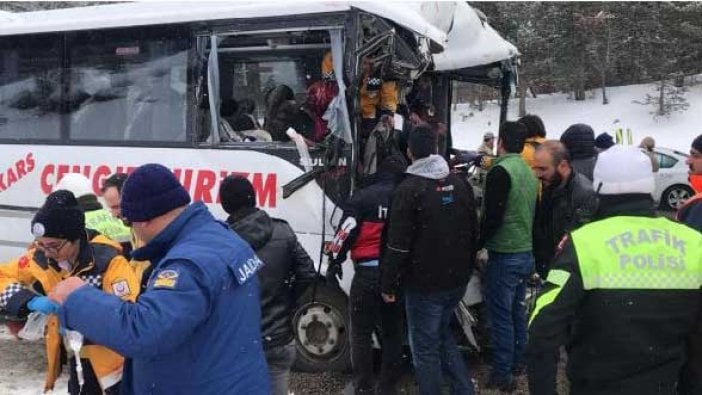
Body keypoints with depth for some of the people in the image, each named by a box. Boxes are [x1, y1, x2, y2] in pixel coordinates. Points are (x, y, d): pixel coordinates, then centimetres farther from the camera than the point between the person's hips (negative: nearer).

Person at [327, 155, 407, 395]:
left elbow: (346, 232, -9)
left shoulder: (363, 197, -6)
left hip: (368, 273, -3)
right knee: (393, 332, 15)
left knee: (362, 333, 8)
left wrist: (336, 259, 5)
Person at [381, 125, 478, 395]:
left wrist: (388, 284, -8)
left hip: (424, 284, -7)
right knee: (442, 334, 24)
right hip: (456, 280, 7)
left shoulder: (409, 189, -16)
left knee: (425, 348, 5)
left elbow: (398, 245, -18)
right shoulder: (460, 184, 5)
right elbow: (473, 232, 13)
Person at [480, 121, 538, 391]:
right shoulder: (529, 172, 10)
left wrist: (478, 244, -9)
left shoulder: (500, 171, -17)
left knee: (501, 315, -1)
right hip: (527, 253, 8)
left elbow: (492, 216, -21)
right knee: (518, 310, 18)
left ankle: (502, 374, 5)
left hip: (505, 255, -8)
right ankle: (517, 361, 30)